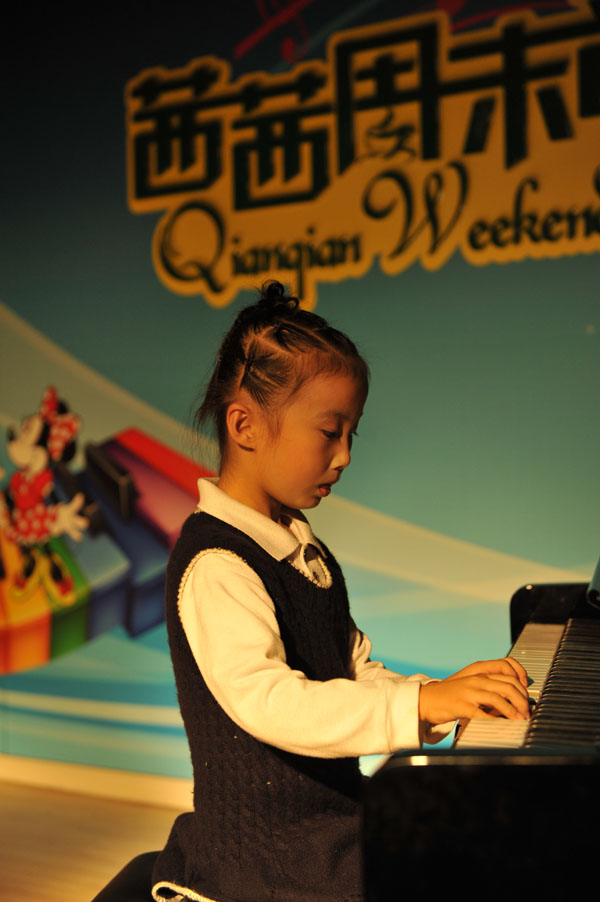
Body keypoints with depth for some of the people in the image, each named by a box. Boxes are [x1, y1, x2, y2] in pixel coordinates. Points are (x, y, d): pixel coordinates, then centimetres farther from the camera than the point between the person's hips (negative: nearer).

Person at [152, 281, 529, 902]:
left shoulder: (302, 549, 15)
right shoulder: (215, 566, -17)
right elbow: (266, 700, -30)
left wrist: (447, 696, -1)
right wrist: (420, 704, -35)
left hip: (330, 815, 9)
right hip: (264, 846, -9)